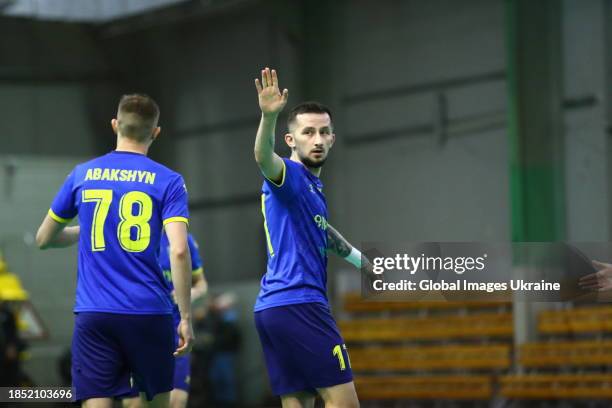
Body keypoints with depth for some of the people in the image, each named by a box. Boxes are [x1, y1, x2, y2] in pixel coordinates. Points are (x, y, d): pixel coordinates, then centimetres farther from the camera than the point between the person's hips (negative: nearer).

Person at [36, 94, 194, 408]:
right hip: (149, 312, -1)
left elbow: (44, 239, 17)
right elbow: (178, 251, -12)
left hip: (93, 314, 1)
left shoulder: (82, 174, 7)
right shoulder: (168, 181, 0)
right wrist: (186, 317, -7)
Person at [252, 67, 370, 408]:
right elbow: (264, 157, -31)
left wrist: (364, 261, 54)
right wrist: (269, 116, -50)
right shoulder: (289, 175, -7)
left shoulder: (313, 185, 22)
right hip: (297, 303, -9)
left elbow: (322, 233, 40)